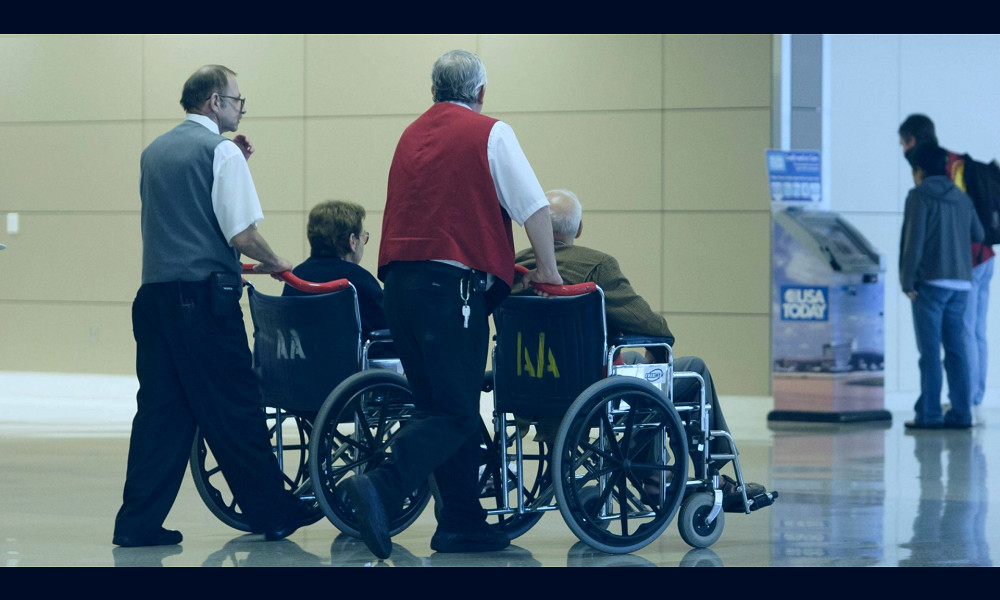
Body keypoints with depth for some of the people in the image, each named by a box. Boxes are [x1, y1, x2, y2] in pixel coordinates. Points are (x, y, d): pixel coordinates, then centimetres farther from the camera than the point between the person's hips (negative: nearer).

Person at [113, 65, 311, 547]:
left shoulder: (154, 152, 15)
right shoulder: (221, 150, -7)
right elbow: (242, 235, -13)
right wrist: (275, 264, 6)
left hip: (153, 293, 7)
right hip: (205, 295, -7)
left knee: (160, 408, 7)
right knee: (234, 410, 1)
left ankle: (139, 522, 2)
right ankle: (270, 512, 10)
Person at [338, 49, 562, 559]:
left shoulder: (411, 135, 19)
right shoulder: (490, 134, 0)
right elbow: (533, 207, -4)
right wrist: (548, 269, 7)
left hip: (400, 282, 7)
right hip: (453, 283, -7)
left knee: (444, 406, 12)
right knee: (456, 414, -8)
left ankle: (463, 523, 12)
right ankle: (380, 488, -26)